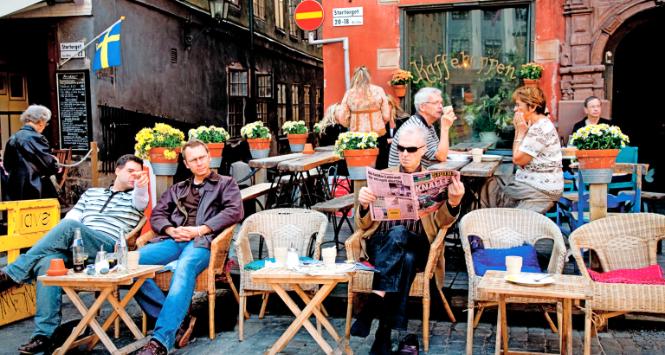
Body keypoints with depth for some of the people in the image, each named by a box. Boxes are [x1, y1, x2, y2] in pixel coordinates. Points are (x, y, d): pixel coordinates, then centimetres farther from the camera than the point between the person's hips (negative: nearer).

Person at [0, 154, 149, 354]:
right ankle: (44, 335, -35)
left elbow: (141, 202, -8)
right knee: (47, 262, -31)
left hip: (109, 247, -4)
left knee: (69, 226, -32)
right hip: (77, 246, 4)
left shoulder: (134, 196, 18)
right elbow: (71, 217, 19)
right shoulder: (91, 193, 30)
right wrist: (59, 241, -3)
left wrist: (142, 186, -32)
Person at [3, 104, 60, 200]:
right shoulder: (36, 139, -13)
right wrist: (56, 166, 9)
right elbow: (49, 164, -11)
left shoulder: (12, 139, 9)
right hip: (35, 191, -7)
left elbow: (7, 165, 16)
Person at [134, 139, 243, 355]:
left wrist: (200, 230, -9)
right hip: (174, 240, 5)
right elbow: (157, 215, 22)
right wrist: (172, 230, -2)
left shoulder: (225, 183, 21)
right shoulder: (177, 189, 33)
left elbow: (235, 211, 2)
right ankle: (178, 321, -24)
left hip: (202, 241, -4)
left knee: (184, 269, -40)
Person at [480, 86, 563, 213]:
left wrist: (520, 132, -9)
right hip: (530, 181, 10)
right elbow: (517, 156, 12)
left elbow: (518, 159, -17)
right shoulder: (536, 125, 13)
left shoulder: (540, 128, -18)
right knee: (491, 183, 7)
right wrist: (518, 130, 5)